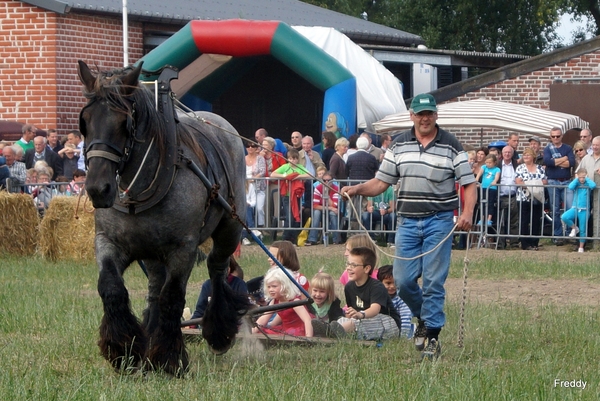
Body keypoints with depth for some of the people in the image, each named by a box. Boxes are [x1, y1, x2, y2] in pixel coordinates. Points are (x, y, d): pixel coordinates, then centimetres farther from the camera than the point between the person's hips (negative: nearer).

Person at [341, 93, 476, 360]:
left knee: (433, 281, -5)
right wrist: (357, 189, -7)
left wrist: (467, 213, -19)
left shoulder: (450, 146, -1)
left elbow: (468, 184, -3)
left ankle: (432, 335, 3)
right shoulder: (399, 145, 10)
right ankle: (423, 318, 26)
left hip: (439, 221, -3)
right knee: (403, 280, 1)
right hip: (407, 221, 4)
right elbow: (382, 182, 11)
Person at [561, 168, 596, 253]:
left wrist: (587, 179, -7)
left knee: (583, 230, 3)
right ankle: (574, 228, 1)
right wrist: (577, 179, -7)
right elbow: (570, 187, -18)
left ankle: (581, 247, 17)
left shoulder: (587, 184, 2)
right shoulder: (576, 184, 4)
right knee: (564, 217, -26)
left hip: (584, 210, -1)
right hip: (575, 208, 1)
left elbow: (593, 185, -22)